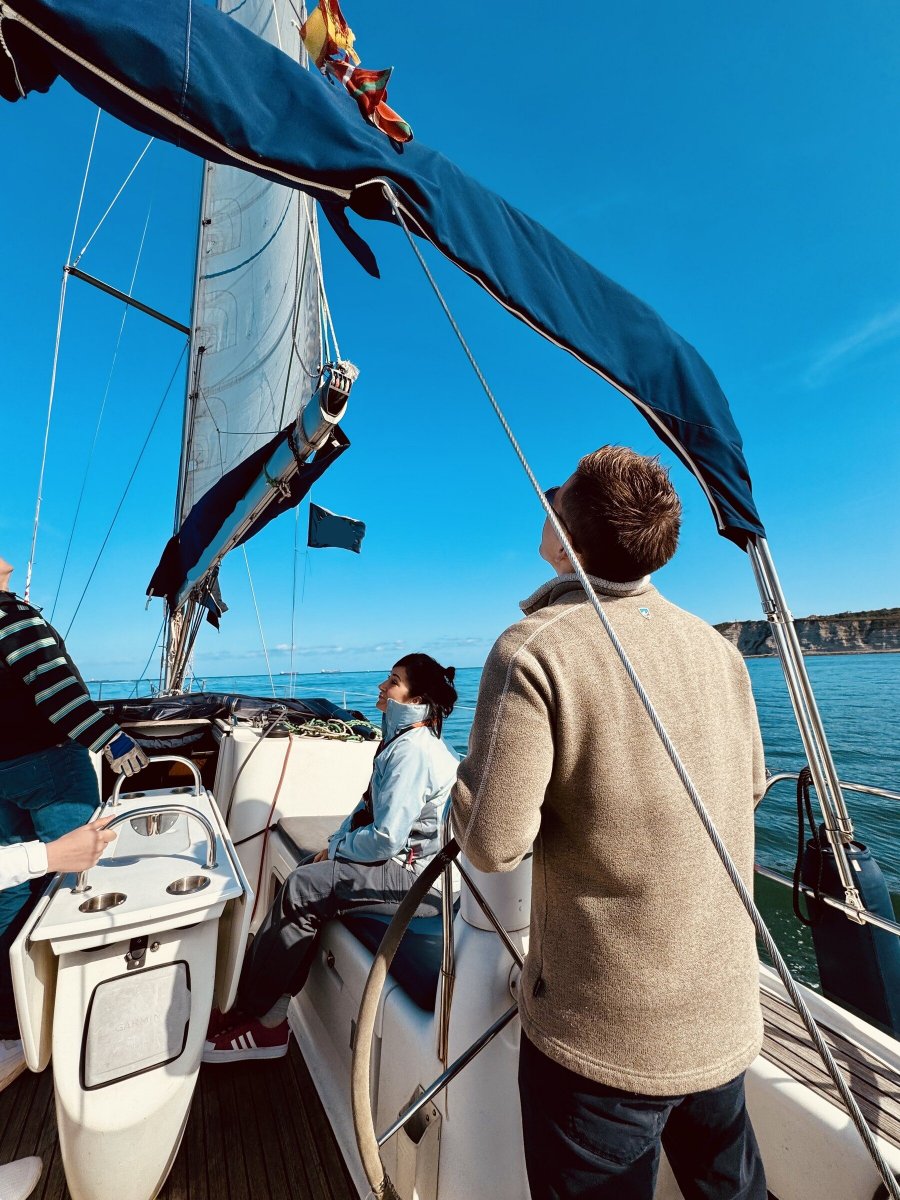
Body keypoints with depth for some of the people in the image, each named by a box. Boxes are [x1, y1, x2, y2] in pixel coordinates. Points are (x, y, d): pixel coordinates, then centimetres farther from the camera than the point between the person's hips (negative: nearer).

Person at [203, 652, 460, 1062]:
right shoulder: (401, 738, 8)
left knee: (300, 889, -14)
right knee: (302, 877, 3)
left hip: (403, 869, -9)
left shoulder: (412, 751, -24)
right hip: (396, 858, 10)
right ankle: (269, 1018, 8)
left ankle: (255, 1014, 4)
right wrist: (335, 843, 4)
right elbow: (368, 806, 16)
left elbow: (386, 839, -25)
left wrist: (337, 851, -9)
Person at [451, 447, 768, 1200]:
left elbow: (494, 842, -24)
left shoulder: (536, 649, -24)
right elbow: (752, 787, 11)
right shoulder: (717, 648, -2)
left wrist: (472, 772, -5)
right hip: (725, 1021, 6)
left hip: (604, 1035, -6)